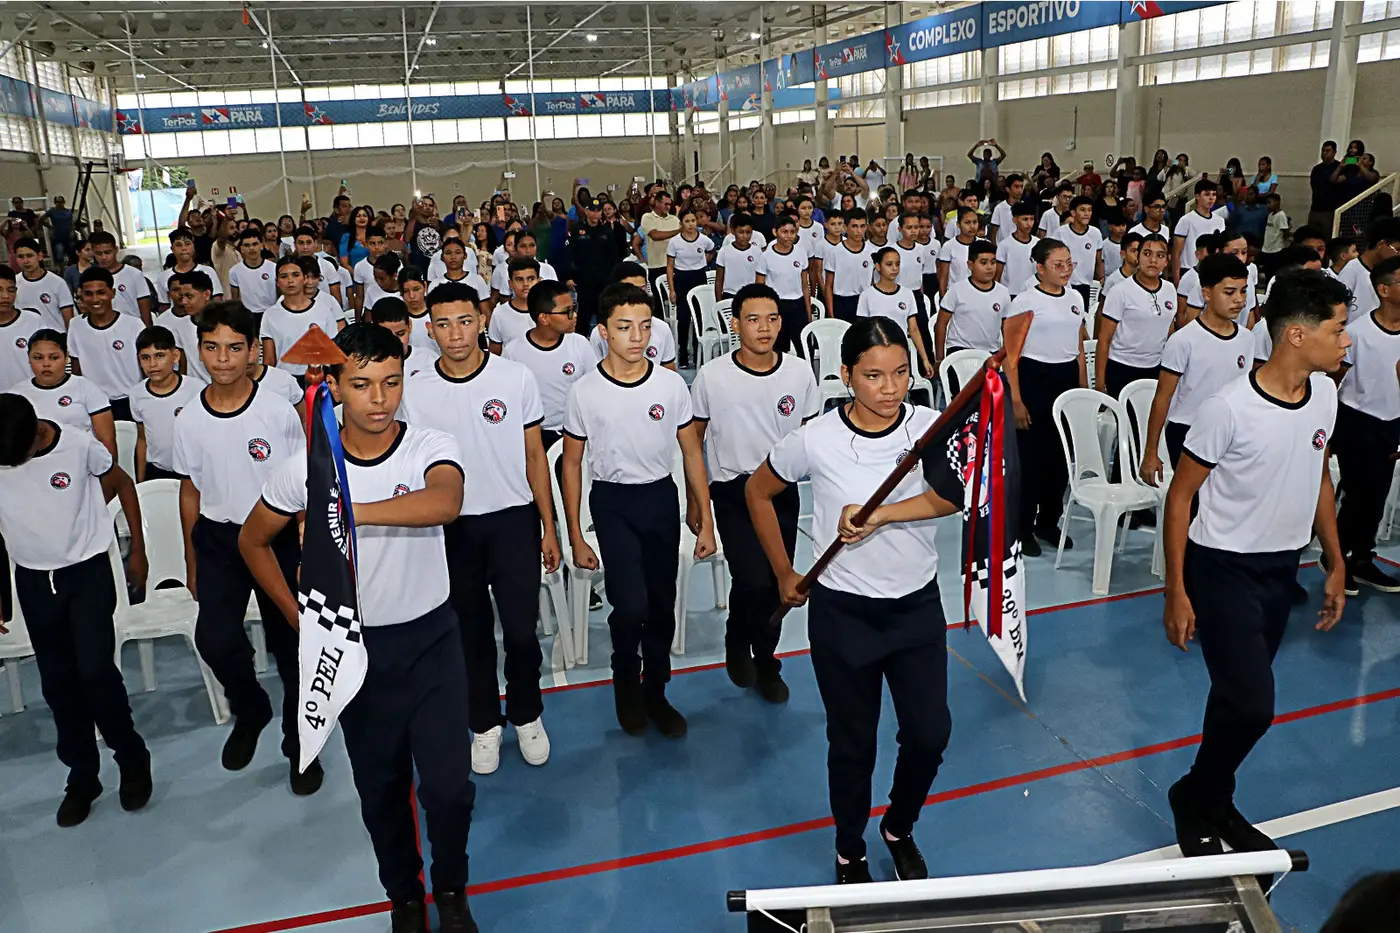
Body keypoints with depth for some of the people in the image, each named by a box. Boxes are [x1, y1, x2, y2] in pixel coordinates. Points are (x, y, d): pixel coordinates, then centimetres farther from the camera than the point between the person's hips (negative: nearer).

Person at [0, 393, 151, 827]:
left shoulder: (80, 445, -18)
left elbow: (123, 484, 0)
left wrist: (138, 551, 4)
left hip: (88, 572, -3)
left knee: (95, 670, -8)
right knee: (57, 680, 8)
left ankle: (133, 760, 13)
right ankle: (82, 776, 23)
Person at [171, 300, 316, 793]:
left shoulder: (279, 412, -11)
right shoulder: (189, 420, -1)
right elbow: (191, 491, 9)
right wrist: (192, 562, 13)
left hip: (277, 536, -2)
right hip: (218, 539, 2)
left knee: (290, 645, 5)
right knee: (215, 640, -12)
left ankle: (299, 743, 26)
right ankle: (250, 713, 21)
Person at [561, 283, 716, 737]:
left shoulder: (671, 384, -5)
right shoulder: (584, 392, -8)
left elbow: (692, 452, 3)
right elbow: (572, 464, 0)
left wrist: (705, 520, 2)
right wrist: (575, 537, -1)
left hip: (662, 498, 2)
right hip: (613, 502, -2)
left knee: (662, 604, 10)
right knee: (631, 605, -14)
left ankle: (655, 692, 32)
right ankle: (626, 682, 17)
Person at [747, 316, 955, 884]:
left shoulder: (930, 427, -9)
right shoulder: (815, 439, -13)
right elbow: (758, 493, 3)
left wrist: (878, 515, -36)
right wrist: (784, 574, 6)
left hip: (917, 607, 2)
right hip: (841, 613, -1)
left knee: (929, 735, 6)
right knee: (852, 742, 13)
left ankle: (899, 830, 38)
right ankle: (849, 853, 38)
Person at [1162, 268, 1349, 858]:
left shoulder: (1325, 394, -1)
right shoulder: (1230, 409, -21)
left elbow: (1319, 478, 14)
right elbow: (1180, 496, -14)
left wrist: (1336, 564, 15)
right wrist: (1176, 592, -14)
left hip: (1281, 568, 7)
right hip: (1223, 566, -7)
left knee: (1239, 698, 16)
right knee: (1251, 705, -12)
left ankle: (1214, 803, 34)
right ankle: (1193, 798, 14)